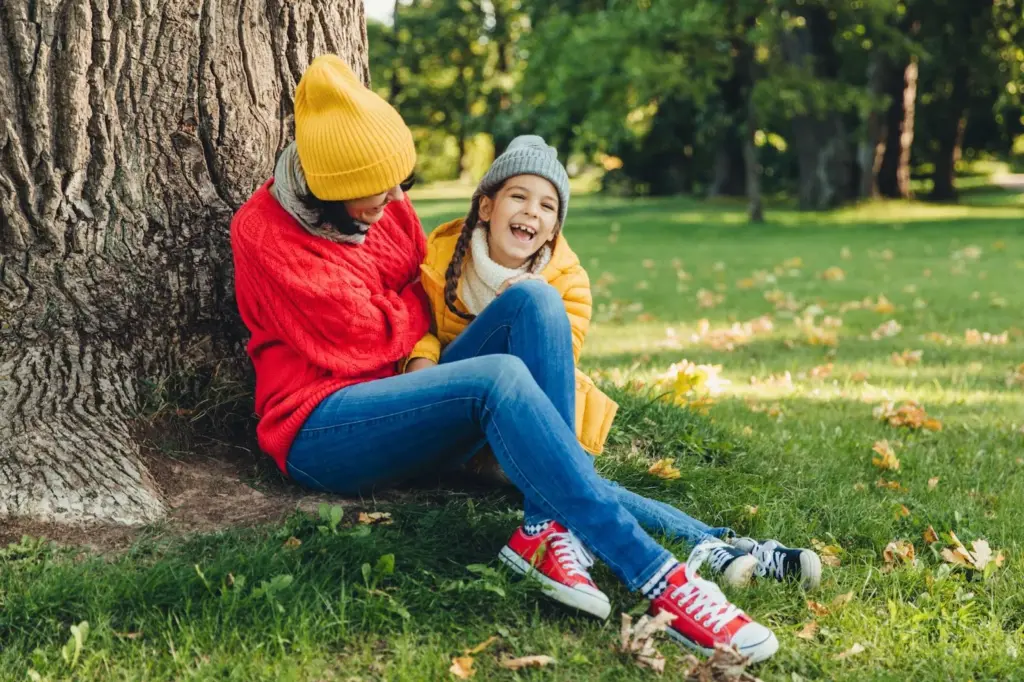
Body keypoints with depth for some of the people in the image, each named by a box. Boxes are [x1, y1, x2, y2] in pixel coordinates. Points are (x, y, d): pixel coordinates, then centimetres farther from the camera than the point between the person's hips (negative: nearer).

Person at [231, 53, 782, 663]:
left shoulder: (388, 204, 8)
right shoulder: (264, 232, -13)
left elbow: (424, 298, 12)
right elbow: (359, 338, -14)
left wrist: (425, 356, -9)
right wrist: (412, 310, 3)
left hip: (403, 395, 7)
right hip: (321, 431, -7)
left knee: (534, 299, -19)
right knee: (499, 377, -35)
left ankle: (547, 528, -32)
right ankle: (655, 575, -39)